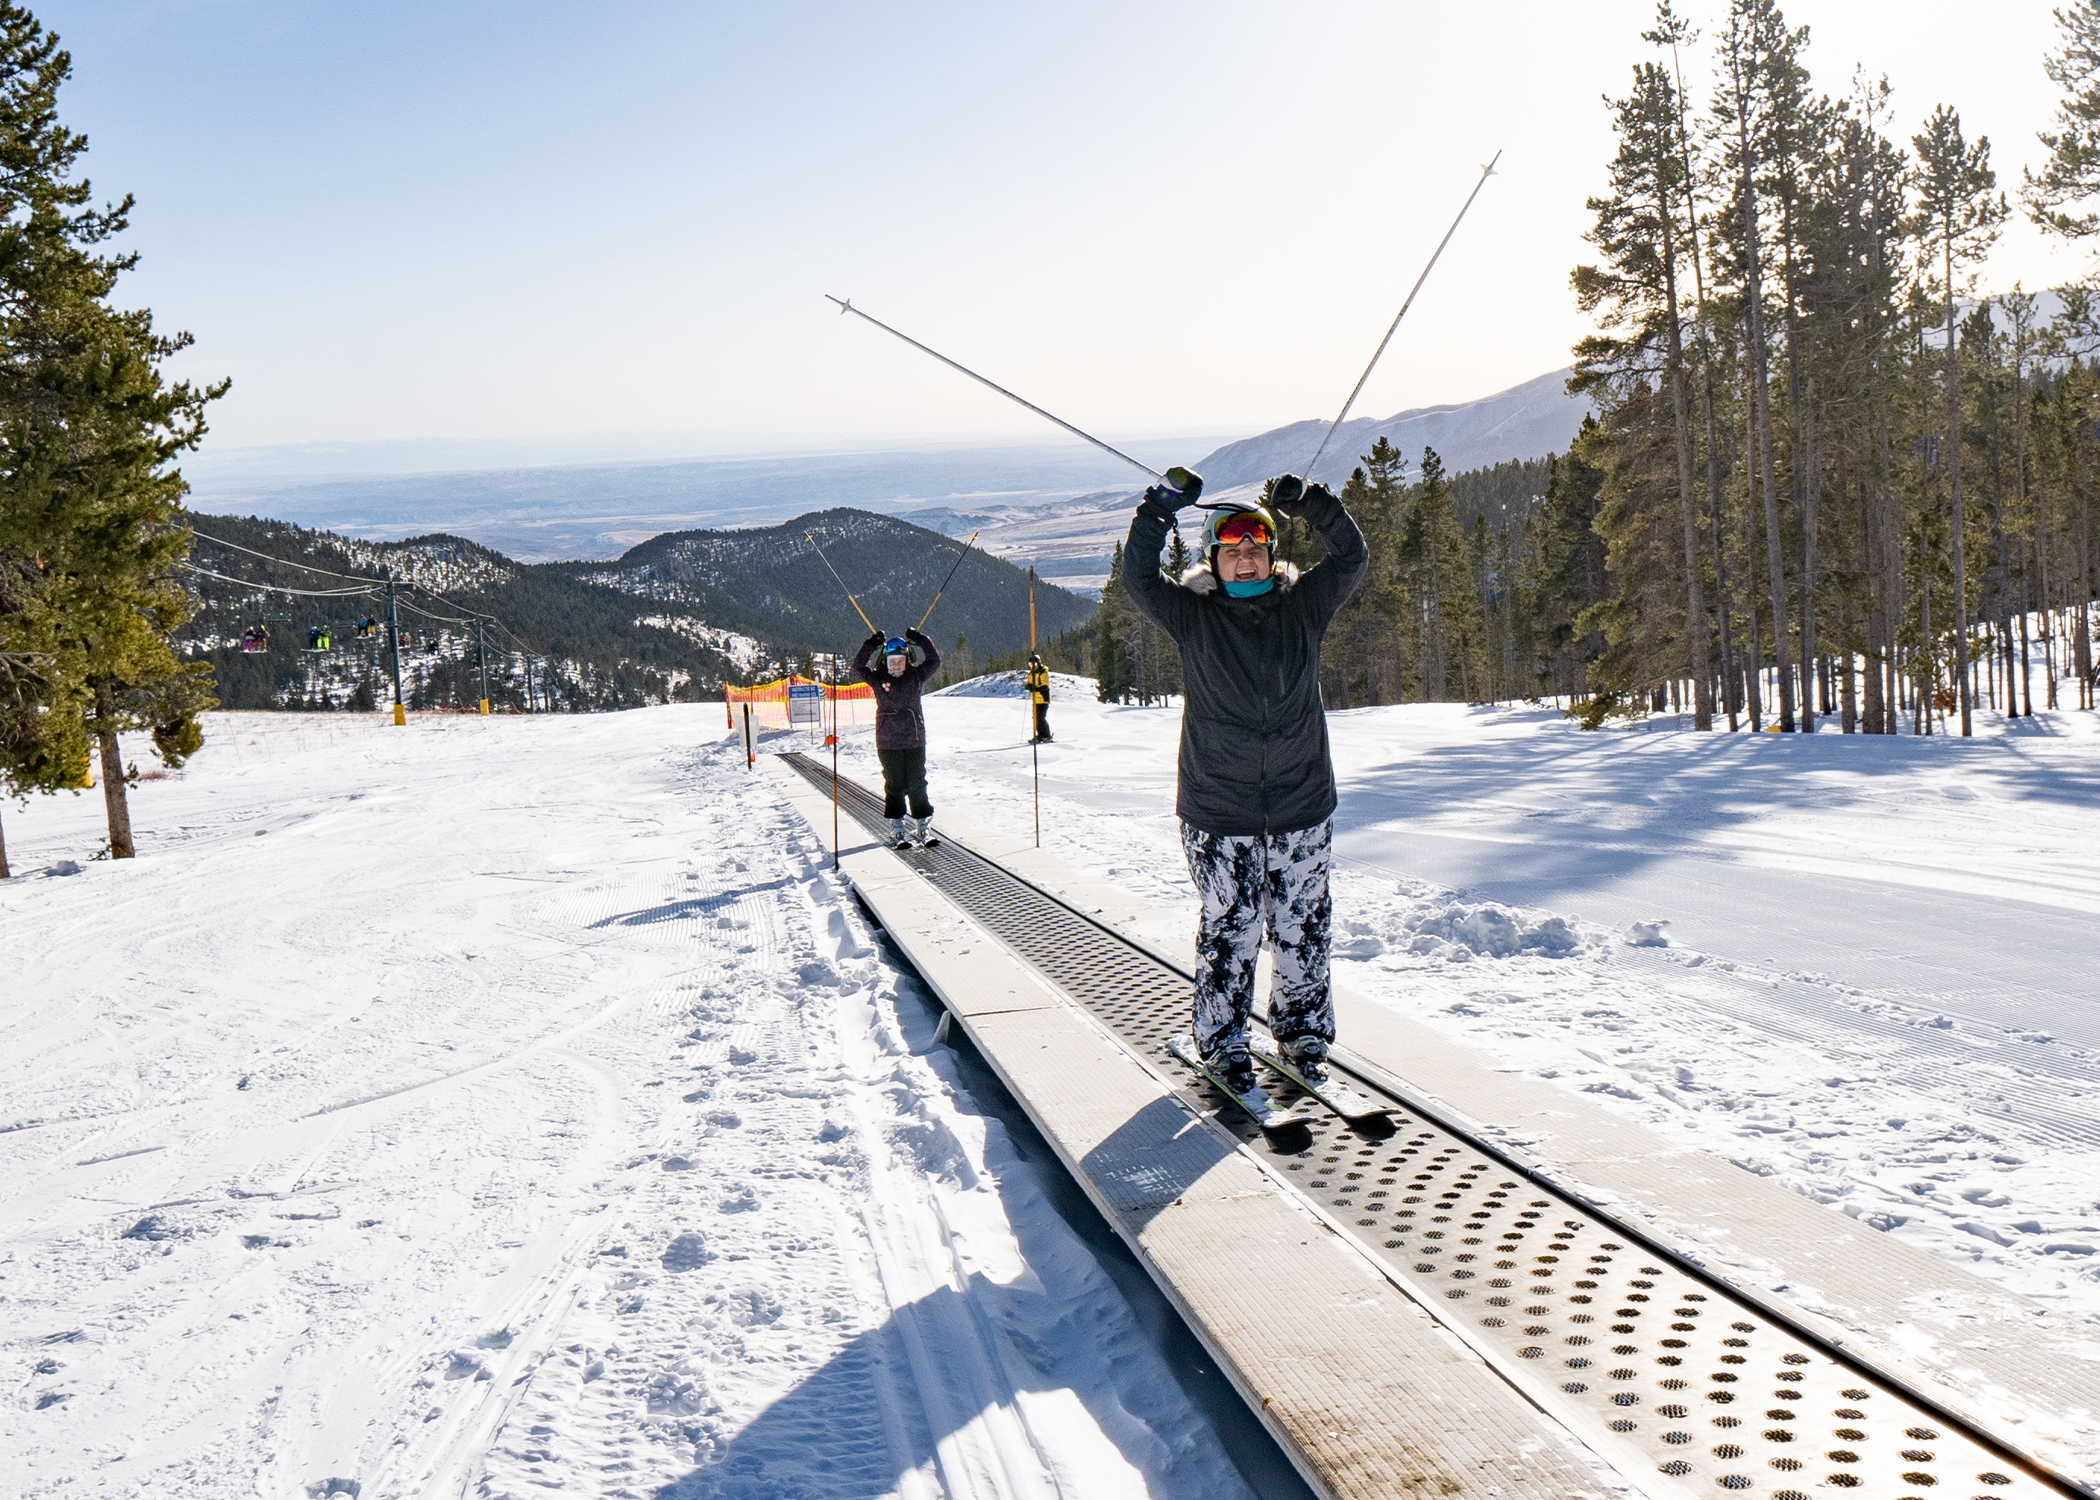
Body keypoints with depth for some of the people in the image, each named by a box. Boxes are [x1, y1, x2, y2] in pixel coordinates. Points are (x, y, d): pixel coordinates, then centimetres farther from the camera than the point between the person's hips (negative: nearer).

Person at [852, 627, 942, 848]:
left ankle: (923, 826, 13)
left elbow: (934, 662, 3)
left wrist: (921, 641, -5)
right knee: (894, 786, 3)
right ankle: (897, 829, 11)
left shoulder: (915, 677, 4)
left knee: (917, 784, 5)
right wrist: (870, 646, -15)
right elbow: (858, 668, -8)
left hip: (915, 740, 1)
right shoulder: (879, 679, 0)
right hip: (888, 742, -1)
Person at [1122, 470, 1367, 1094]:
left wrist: (1311, 503, -9)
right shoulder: (1194, 615, 0)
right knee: (1229, 930, 1)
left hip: (1302, 806, 2)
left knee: (1303, 929, 10)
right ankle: (1222, 1042, 16)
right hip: (1218, 811, -2)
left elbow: (1351, 558, 2)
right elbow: (1138, 579, -10)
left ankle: (1303, 1033, 26)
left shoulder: (1303, 605, 6)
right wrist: (1158, 511, -16)